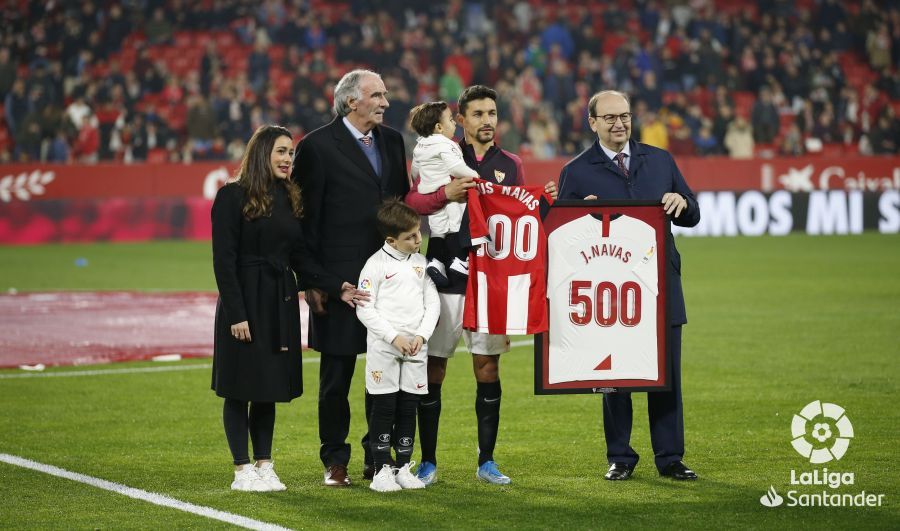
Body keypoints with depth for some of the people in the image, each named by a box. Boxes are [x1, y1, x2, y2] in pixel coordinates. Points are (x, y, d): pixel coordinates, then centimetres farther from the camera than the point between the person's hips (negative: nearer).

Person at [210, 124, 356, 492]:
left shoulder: (289, 199, 11)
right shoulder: (233, 197, -9)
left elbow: (299, 258, 11)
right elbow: (223, 260, -12)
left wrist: (336, 287, -2)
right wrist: (236, 314, -18)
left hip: (280, 304, 6)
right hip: (245, 300, -6)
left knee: (269, 389, 9)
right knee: (240, 389, 0)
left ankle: (265, 466, 14)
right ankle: (243, 469, 5)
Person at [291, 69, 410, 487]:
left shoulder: (392, 140, 10)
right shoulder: (317, 147, -7)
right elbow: (306, 218, -7)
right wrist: (310, 281, -10)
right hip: (340, 279, -5)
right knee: (336, 377, 4)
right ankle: (335, 462, 13)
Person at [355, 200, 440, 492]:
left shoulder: (421, 263, 9)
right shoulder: (376, 264, -6)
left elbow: (432, 303, 10)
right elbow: (365, 309, -9)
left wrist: (421, 335, -5)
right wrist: (394, 337, -14)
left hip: (415, 347, 4)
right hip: (383, 348, -4)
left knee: (408, 408, 7)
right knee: (384, 407, -2)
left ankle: (404, 467, 13)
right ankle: (382, 469, 2)